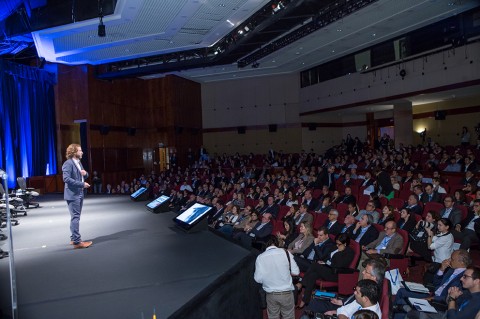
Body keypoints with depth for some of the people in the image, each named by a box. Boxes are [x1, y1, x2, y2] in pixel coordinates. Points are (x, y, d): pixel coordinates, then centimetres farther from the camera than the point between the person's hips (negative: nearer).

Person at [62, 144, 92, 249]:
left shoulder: (78, 162, 15)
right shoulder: (68, 163, -14)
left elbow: (83, 176, 23)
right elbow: (66, 179, -24)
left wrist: (85, 174, -1)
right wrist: (82, 184, -25)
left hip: (80, 194, 10)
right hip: (73, 195, -10)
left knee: (76, 217, 15)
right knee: (75, 217, -9)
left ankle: (73, 238, 24)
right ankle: (77, 242, -6)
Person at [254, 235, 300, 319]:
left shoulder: (260, 257, -9)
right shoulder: (285, 253, -9)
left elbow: (258, 279, -10)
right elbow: (296, 272, -6)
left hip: (271, 294, 1)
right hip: (286, 292, 0)